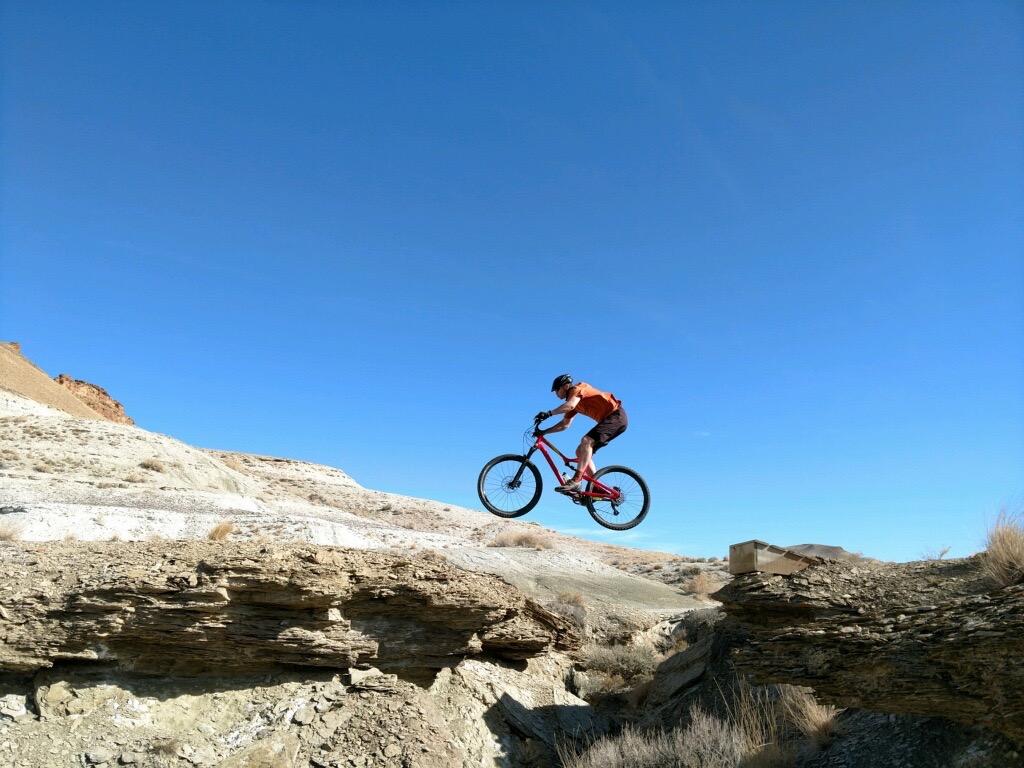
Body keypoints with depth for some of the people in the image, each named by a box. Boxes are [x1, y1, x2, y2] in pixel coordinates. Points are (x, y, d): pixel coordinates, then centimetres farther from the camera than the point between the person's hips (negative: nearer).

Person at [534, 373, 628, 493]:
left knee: (586, 441, -27)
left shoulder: (578, 388, -8)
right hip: (608, 419, 10)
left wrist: (548, 414, -31)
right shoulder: (574, 402, 18)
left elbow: (570, 405, -29)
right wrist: (544, 432, 9)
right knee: (581, 452, 5)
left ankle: (576, 481, -33)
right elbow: (564, 424, 17)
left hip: (616, 415, -10)